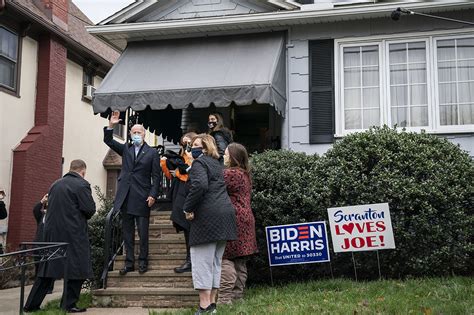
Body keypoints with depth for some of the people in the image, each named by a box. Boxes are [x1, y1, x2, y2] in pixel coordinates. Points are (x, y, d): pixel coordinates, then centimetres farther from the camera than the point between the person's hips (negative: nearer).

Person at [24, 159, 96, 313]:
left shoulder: (55, 184, 13)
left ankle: (32, 304, 15)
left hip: (52, 231, 7)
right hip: (73, 233, -7)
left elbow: (51, 207, 17)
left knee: (48, 267, 13)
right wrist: (83, 217, 10)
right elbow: (90, 209, -12)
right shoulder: (81, 185, -8)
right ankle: (69, 304, 6)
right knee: (75, 268, 4)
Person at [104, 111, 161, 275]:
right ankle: (129, 263, 14)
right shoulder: (126, 149, 14)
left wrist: (153, 195, -10)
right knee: (127, 233, 8)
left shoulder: (152, 153, 2)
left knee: (143, 232, 0)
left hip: (142, 198, -4)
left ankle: (143, 262, 12)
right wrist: (111, 125, -8)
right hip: (125, 198, 4)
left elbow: (156, 176, -1)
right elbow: (108, 140, 8)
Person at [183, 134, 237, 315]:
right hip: (225, 213, 9)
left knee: (202, 261, -5)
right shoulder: (216, 164, 23)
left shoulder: (199, 162, -5)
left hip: (208, 216, -9)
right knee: (215, 262, 13)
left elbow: (200, 185, -22)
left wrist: (188, 208, -14)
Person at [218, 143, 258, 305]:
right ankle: (237, 295, 15)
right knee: (240, 261, 10)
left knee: (226, 259, -9)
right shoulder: (245, 174, 18)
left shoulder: (230, 173, -12)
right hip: (245, 220, 9)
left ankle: (224, 298, -11)